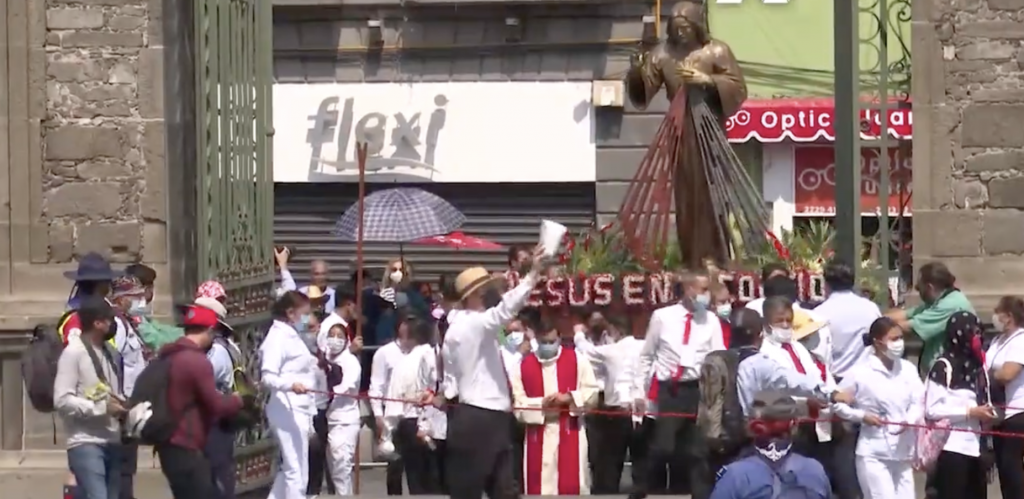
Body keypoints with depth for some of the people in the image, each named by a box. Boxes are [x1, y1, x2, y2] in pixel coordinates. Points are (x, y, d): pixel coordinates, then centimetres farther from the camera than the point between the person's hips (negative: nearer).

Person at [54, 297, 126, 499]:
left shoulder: (110, 353, 14)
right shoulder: (73, 352, -10)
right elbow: (62, 400, -16)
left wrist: (121, 404, 1)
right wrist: (101, 407, -19)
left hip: (112, 442, 8)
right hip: (86, 443, -8)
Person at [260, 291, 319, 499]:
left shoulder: (293, 336, 17)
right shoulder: (278, 337, -12)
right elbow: (267, 376, -22)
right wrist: (290, 384, -40)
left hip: (299, 410, 10)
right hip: (288, 411, -10)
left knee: (290, 469, 15)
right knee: (297, 472, -9)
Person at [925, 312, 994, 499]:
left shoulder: (977, 366, 15)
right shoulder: (944, 367, -10)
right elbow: (931, 410, -16)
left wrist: (988, 413, 4)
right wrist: (970, 412, -17)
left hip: (976, 446, 8)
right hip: (952, 448, -8)